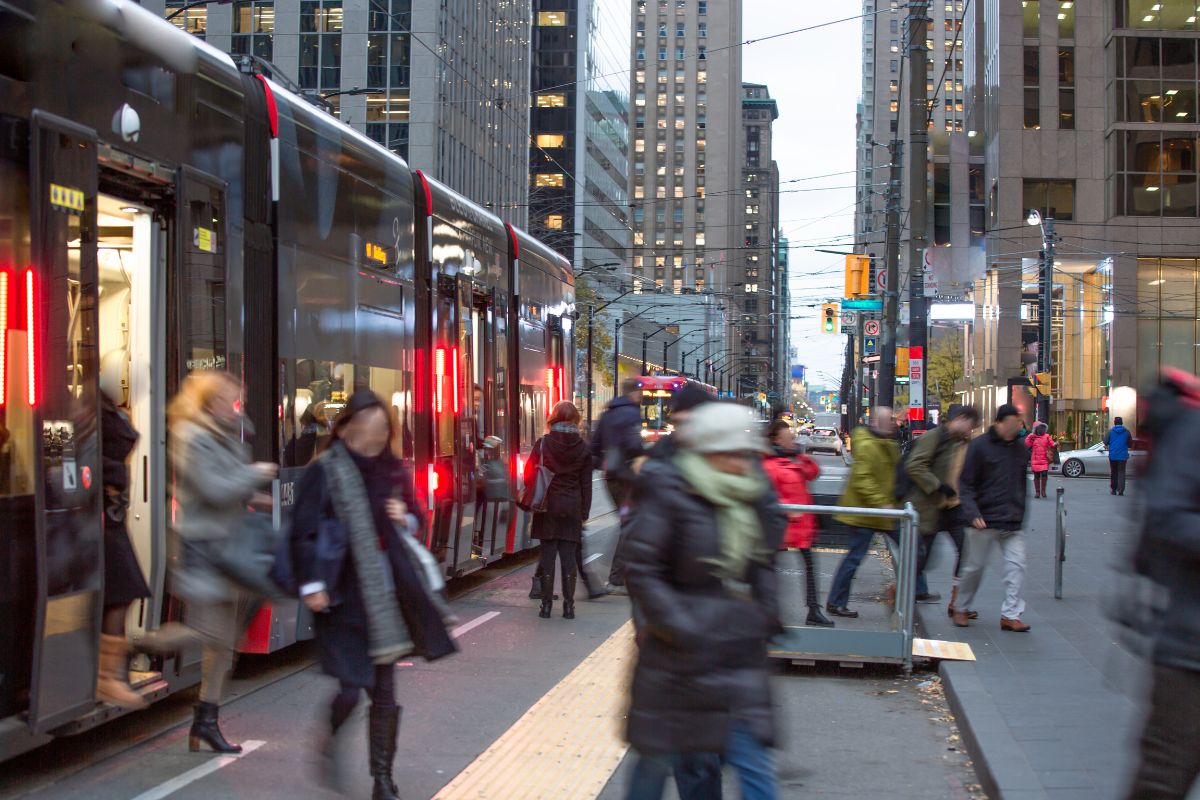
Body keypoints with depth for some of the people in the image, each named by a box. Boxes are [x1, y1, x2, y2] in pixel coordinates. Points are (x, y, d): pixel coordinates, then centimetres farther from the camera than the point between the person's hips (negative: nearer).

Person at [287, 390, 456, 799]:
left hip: (387, 593, 5)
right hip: (343, 595, -5)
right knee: (352, 686, -8)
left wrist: (405, 518, -4)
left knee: (384, 689, 6)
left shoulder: (392, 470, 7)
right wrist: (311, 584, -16)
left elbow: (417, 519, 18)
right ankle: (330, 741, 24)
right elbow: (303, 532, -10)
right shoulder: (325, 471, -8)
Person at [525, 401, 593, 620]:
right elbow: (586, 484, 2)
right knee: (569, 556, 5)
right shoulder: (583, 448, -1)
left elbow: (529, 476, -2)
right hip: (572, 508, 1)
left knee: (547, 555, 5)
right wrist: (584, 513, 8)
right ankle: (568, 606, 4)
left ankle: (546, 605, 5)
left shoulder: (542, 444, -6)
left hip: (547, 507, -1)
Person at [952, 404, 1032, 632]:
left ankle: (1011, 615, -3)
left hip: (1012, 523, 4)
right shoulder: (980, 446, -7)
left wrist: (1021, 515, 17)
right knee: (975, 567, 6)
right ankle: (961, 609, 25)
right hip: (985, 521, -4)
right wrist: (973, 514, -19)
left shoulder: (1020, 448, 9)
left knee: (1017, 565, -7)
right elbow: (965, 484, -7)